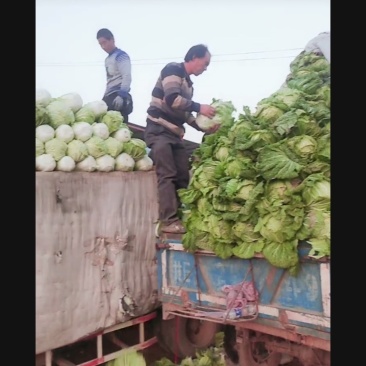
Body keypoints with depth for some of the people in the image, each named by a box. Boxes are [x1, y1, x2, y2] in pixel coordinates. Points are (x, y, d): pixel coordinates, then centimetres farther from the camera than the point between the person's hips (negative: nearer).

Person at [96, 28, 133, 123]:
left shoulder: (121, 55, -3)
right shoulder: (107, 59, 23)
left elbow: (127, 77, -15)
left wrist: (121, 95, -24)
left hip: (118, 97, -9)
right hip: (110, 96, 9)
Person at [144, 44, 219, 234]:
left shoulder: (187, 82, 21)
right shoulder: (173, 70, -5)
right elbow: (172, 99, -21)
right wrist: (199, 107, -14)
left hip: (175, 133, 9)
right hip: (159, 130, -9)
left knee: (183, 176, 3)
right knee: (167, 175, -15)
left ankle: (180, 217, 7)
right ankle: (169, 221, -15)